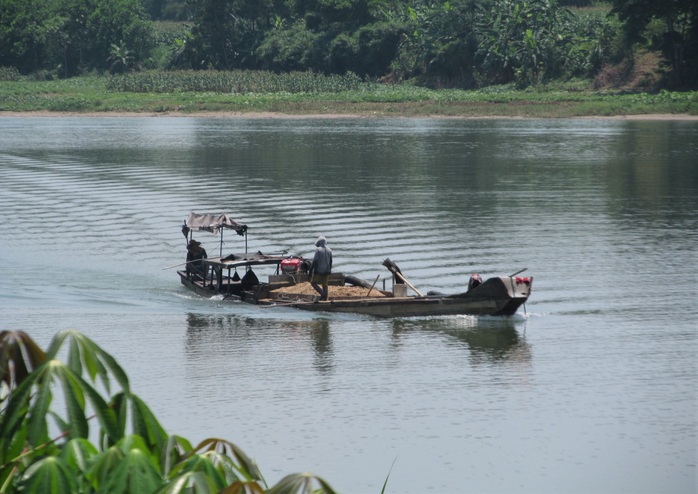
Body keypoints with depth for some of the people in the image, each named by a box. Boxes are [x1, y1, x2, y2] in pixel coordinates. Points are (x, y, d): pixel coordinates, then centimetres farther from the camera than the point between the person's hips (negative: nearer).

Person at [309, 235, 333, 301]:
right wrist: (329, 270, 24)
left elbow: (315, 261, -16)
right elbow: (330, 262, 13)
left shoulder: (318, 250, -14)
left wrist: (310, 271, -11)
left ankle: (322, 293, -9)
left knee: (313, 282, 9)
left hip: (318, 271, -6)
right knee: (325, 285, 11)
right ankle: (325, 299, 8)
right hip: (326, 271, 6)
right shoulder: (329, 250, 5)